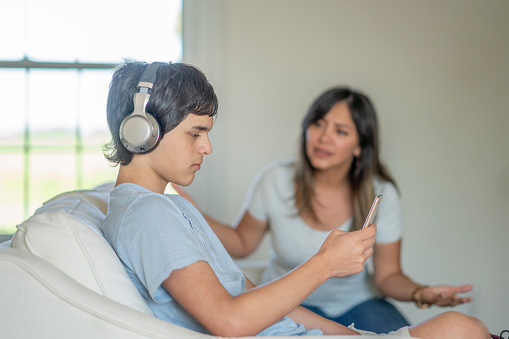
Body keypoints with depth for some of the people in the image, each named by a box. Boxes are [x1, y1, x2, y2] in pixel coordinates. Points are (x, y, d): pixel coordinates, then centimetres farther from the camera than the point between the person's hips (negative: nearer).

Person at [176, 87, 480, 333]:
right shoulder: (276, 180, -14)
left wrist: (420, 293, -27)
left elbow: (387, 274, -6)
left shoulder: (381, 195, -14)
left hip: (356, 301, 2)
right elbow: (243, 243, -1)